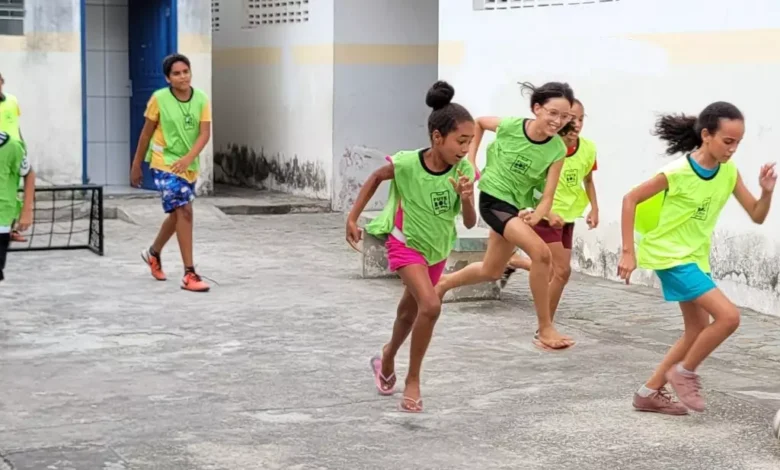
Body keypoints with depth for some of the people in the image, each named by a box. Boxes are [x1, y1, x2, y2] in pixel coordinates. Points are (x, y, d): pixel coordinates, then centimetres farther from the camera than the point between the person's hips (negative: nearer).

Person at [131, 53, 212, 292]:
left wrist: (188, 158, -26)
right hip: (165, 163, -5)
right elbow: (146, 133, -2)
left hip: (189, 165, 5)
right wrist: (136, 166, 3)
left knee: (178, 214, 18)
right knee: (184, 211, -16)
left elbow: (205, 133, -10)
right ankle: (189, 274, -14)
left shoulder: (201, 99, -3)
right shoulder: (159, 99, -11)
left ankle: (153, 253, 45)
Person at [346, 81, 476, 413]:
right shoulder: (406, 164, -27)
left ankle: (387, 359, 51)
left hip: (437, 248, 4)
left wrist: (466, 198, -36)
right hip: (406, 244, -4)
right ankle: (413, 380, -8)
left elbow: (470, 223, -16)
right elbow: (376, 178, -6)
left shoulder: (463, 170, -20)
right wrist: (352, 217, -6)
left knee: (410, 312, 21)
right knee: (431, 306, -25)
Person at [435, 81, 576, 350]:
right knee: (541, 253, -25)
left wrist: (537, 215, -36)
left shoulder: (557, 150, -15)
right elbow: (478, 123, 2)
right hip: (493, 199, -5)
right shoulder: (510, 126, -20)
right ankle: (545, 330, -17)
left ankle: (445, 282, 51)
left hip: (517, 206, 5)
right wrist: (470, 160, -3)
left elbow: (548, 196, -16)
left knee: (491, 272, 22)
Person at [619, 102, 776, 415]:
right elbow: (631, 199, -16)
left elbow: (757, 216, 1)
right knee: (728, 316, -18)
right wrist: (629, 252, -19)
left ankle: (650, 393, 24)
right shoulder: (679, 172, -22)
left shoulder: (729, 172, -3)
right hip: (671, 256, -8)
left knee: (698, 330, 14)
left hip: (695, 257, 8)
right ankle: (685, 372, 2)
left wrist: (767, 192, -20)